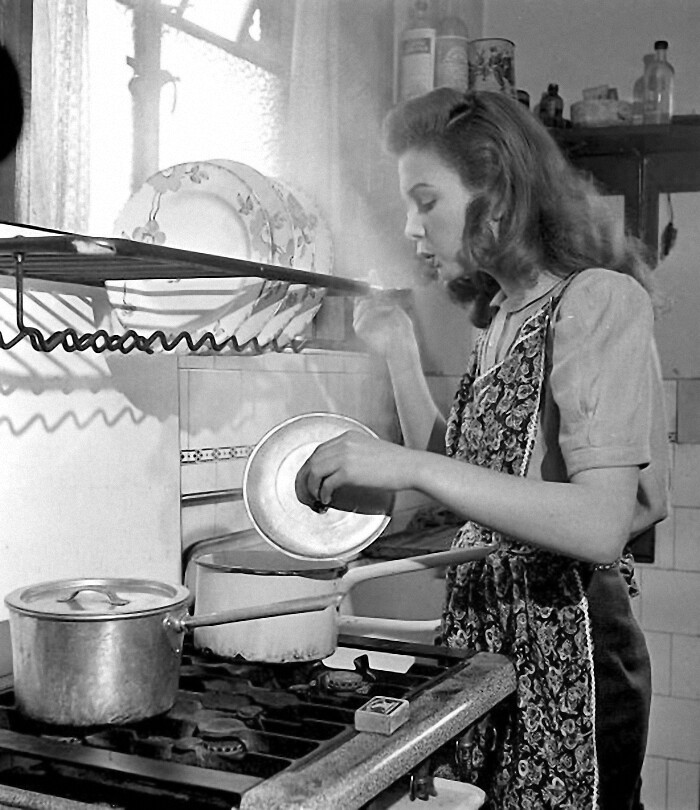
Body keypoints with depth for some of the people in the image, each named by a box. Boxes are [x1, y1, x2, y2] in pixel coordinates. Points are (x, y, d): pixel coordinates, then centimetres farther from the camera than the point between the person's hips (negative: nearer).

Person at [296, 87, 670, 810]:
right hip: (482, 627, 8)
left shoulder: (599, 299, -14)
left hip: (567, 640, -7)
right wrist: (401, 356, 6)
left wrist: (412, 467, -30)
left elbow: (602, 525, -25)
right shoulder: (500, 316, 11)